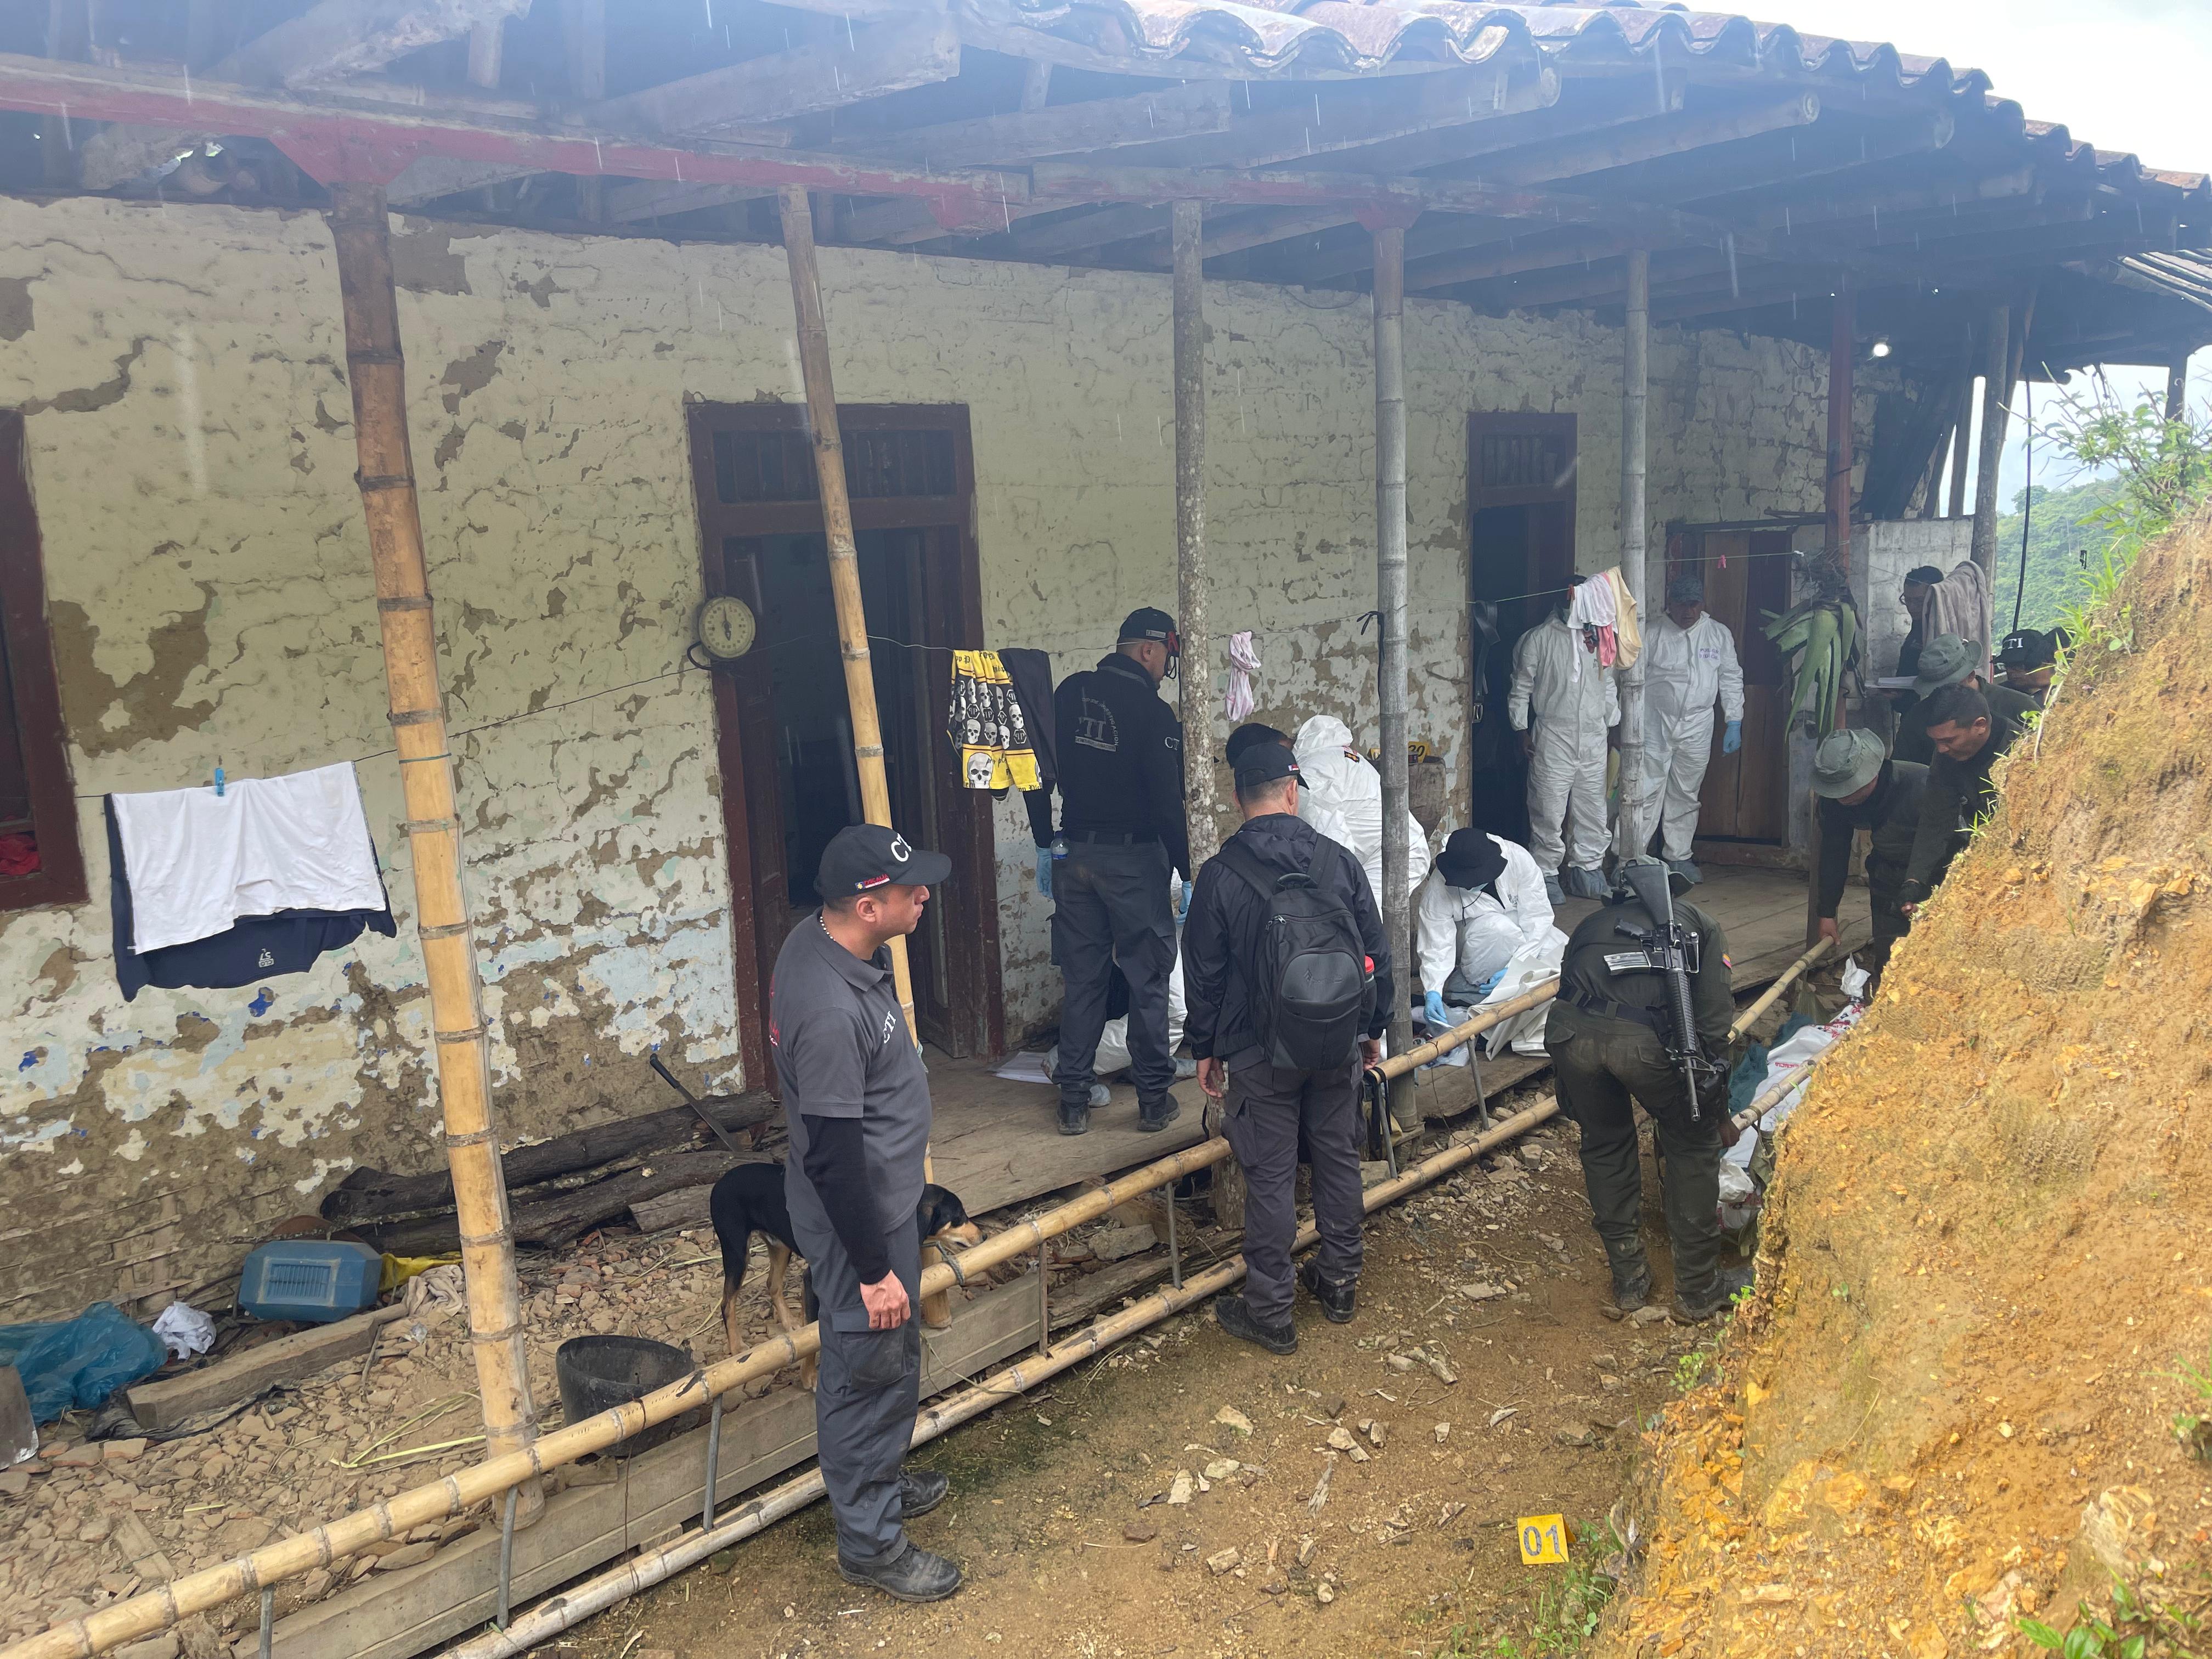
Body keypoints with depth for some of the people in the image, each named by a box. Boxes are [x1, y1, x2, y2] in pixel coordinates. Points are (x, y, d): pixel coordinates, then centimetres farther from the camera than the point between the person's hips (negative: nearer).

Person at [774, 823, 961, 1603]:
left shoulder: (819, 937, -5)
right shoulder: (830, 1011, -35)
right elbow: (833, 1157, -29)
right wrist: (873, 1268, -20)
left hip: (883, 1200, 10)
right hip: (859, 1219, -10)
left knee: (893, 1358, 27)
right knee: (869, 1374, 9)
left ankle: (878, 1480, 48)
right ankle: (869, 1541, 29)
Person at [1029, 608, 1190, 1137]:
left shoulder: (1070, 693, 4)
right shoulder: (1153, 713, -13)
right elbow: (1168, 803, -15)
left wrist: (1045, 843, 15)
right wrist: (1189, 873, -9)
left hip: (1074, 855, 5)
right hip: (1134, 859, -5)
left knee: (1081, 978, 11)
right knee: (1148, 978, 6)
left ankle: (1074, 1099, 16)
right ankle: (1154, 1098, 12)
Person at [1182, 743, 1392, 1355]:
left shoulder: (1220, 876, -10)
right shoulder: (1340, 860, -2)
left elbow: (1204, 974, -5)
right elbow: (1376, 953, 4)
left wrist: (1205, 1048, 7)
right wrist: (1373, 1027, 16)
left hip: (1262, 1051, -3)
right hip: (1339, 1043, 3)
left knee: (1269, 1177, 3)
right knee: (1338, 1158, 17)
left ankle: (1269, 1313, 12)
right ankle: (1338, 1283, 31)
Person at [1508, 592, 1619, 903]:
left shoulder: (1597, 638, 13)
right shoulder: (1538, 639, -2)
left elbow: (1608, 685, 22)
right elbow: (1521, 689, 1)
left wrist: (1613, 723, 16)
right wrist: (1523, 732, -2)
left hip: (1594, 738, 5)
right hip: (1553, 736, -5)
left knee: (1592, 809, 8)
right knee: (1549, 810, -5)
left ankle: (1587, 868, 20)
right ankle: (1545, 874, 4)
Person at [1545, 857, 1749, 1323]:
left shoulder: (1593, 923, 38)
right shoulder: (1697, 923, 30)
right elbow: (1714, 1014, 15)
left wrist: (1572, 1102, 45)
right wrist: (1714, 1095, 23)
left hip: (1569, 1030, 3)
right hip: (1648, 1036, -3)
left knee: (1604, 1145, 27)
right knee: (1693, 1146, 21)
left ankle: (1628, 1281, 36)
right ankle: (1699, 1291, 31)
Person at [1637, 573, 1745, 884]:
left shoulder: (1719, 634, 6)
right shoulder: (1651, 633, -3)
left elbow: (1731, 679, 10)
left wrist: (1734, 723, 4)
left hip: (1697, 728, 3)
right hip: (1655, 726, -3)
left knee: (1686, 796, 10)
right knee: (1646, 794, -6)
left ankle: (1678, 857, 21)